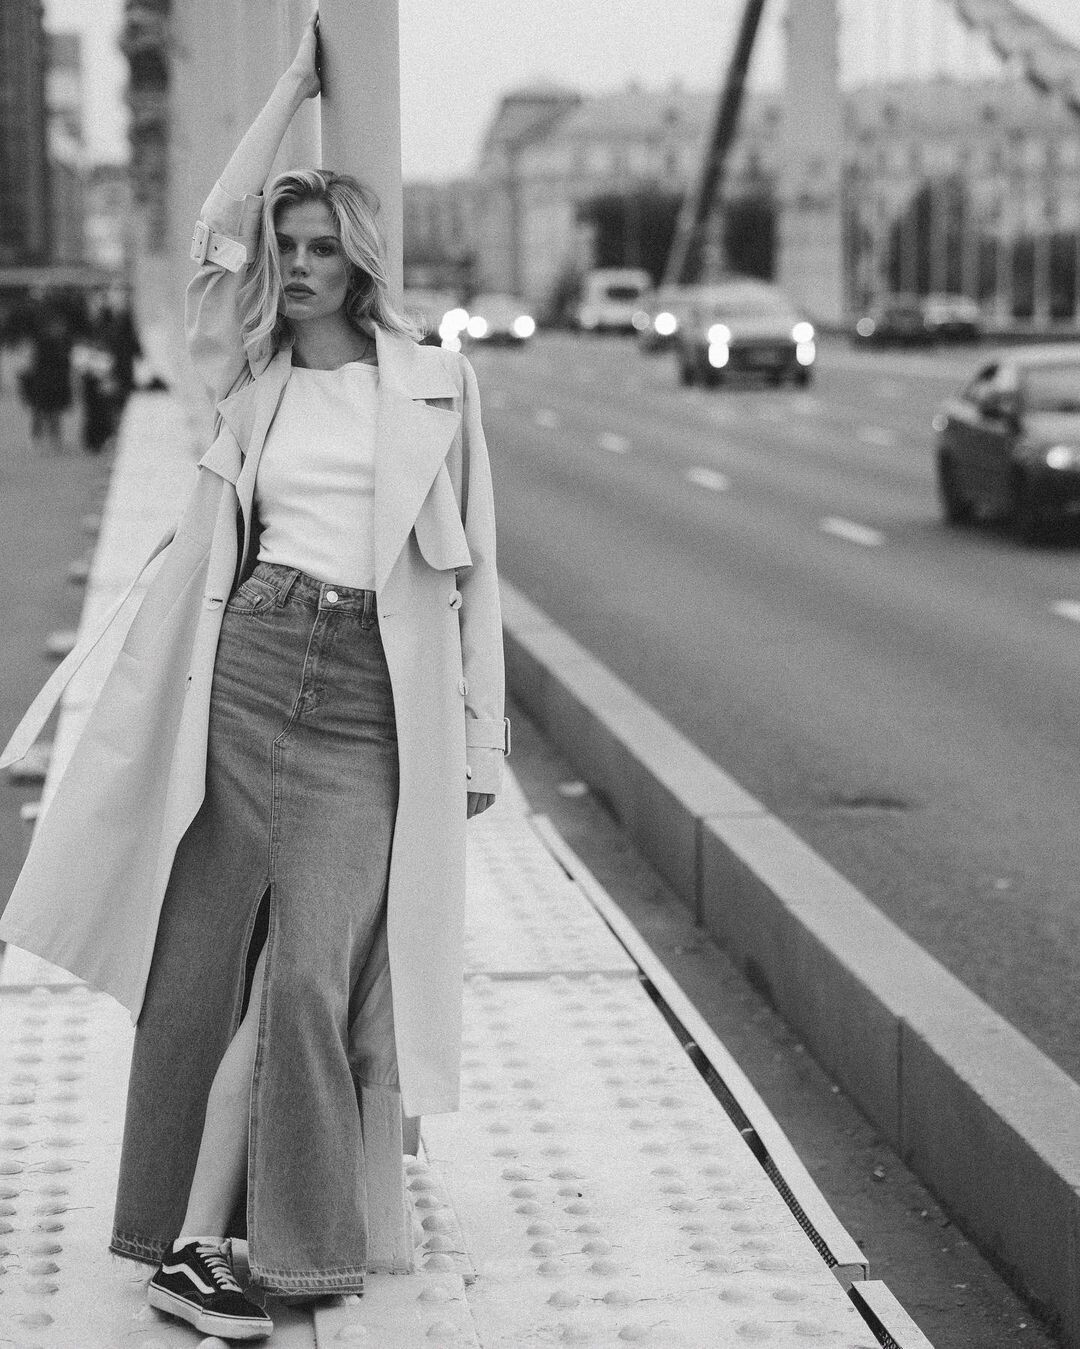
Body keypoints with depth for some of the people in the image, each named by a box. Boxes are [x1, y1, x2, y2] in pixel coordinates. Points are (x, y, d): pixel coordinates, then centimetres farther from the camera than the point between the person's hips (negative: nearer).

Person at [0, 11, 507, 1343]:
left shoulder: (437, 383, 8)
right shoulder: (251, 379, 13)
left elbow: (470, 568, 10)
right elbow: (217, 229, 0)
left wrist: (481, 735, 6)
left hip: (372, 701, -2)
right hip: (248, 669, 2)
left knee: (309, 969, -10)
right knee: (210, 960, 0)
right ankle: (200, 1236, 9)